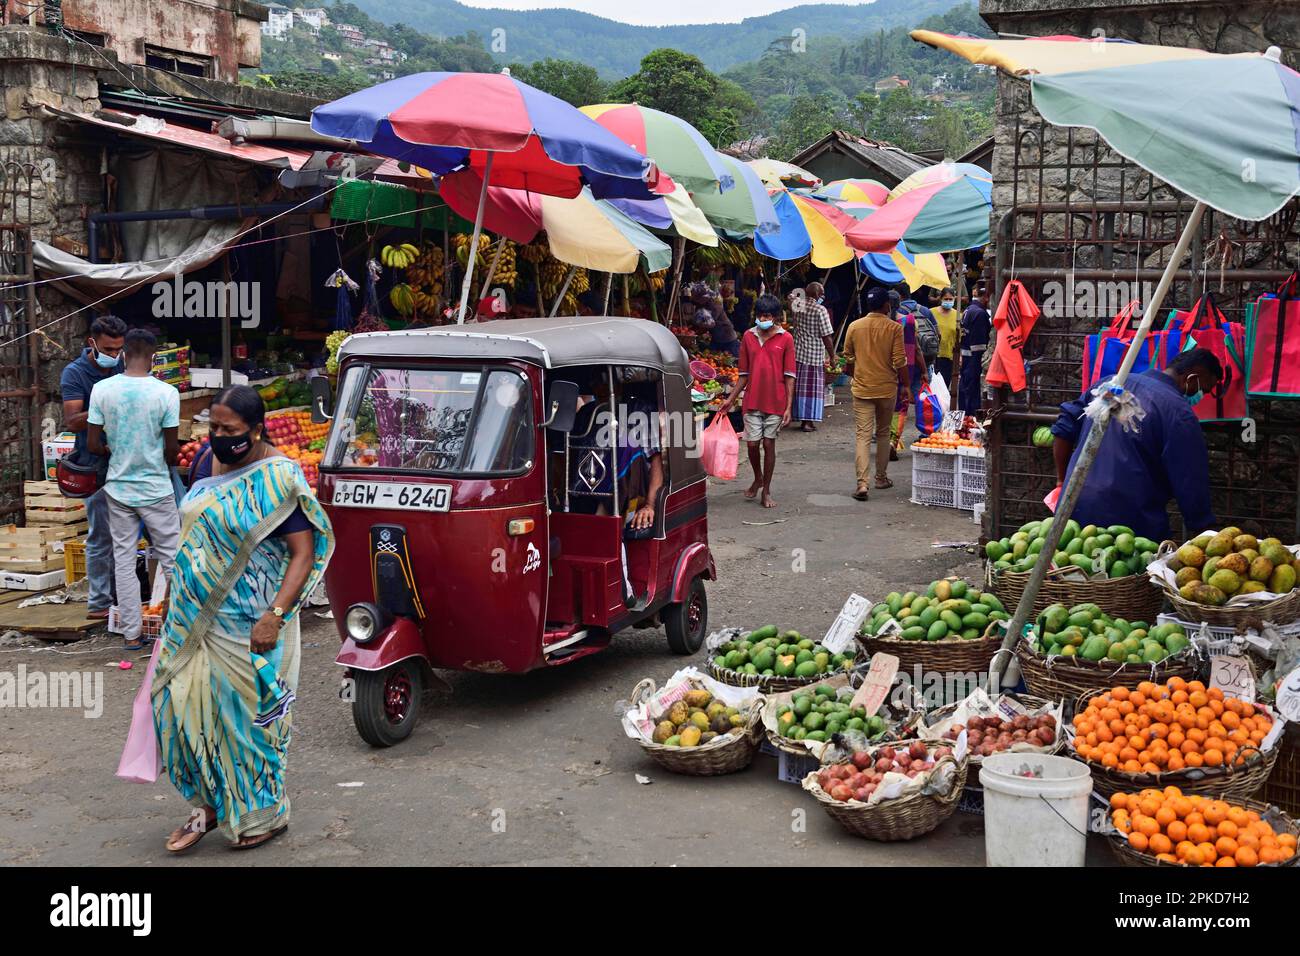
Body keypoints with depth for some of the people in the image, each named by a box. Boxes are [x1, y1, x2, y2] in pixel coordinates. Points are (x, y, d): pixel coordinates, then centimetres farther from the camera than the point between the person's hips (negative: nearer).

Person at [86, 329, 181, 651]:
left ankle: (131, 633, 12)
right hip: (156, 489, -2)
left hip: (118, 488, 3)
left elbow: (93, 445, -3)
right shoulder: (166, 392, -14)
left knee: (124, 559, 9)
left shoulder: (102, 389, -6)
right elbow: (172, 449, -8)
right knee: (171, 556, 9)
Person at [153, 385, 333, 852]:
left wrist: (275, 615, -24)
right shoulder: (207, 462, 5)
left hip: (248, 625, -6)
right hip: (194, 618, 6)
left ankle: (263, 814, 22)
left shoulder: (279, 479, -14)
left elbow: (304, 554, -16)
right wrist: (175, 597, 17)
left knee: (249, 713, 4)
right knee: (185, 705, 8)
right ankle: (210, 804, 25)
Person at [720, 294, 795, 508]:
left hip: (775, 402, -2)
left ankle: (766, 491, 15)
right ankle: (758, 479, 30)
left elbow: (789, 376, -4)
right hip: (752, 401, 2)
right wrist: (731, 399, 5)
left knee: (769, 444, 4)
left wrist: (788, 406, -8)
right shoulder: (748, 337, 5)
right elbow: (744, 374, 10)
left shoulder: (785, 339, -3)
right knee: (752, 443, 3)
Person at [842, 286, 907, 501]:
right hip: (887, 388, -1)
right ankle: (881, 477, 26)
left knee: (863, 436, -2)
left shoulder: (854, 327, -1)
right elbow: (899, 361, -10)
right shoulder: (894, 328, -8)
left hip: (862, 389, 1)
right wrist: (905, 385, 3)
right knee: (883, 433, 17)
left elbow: (848, 358, 8)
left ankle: (862, 483, -14)